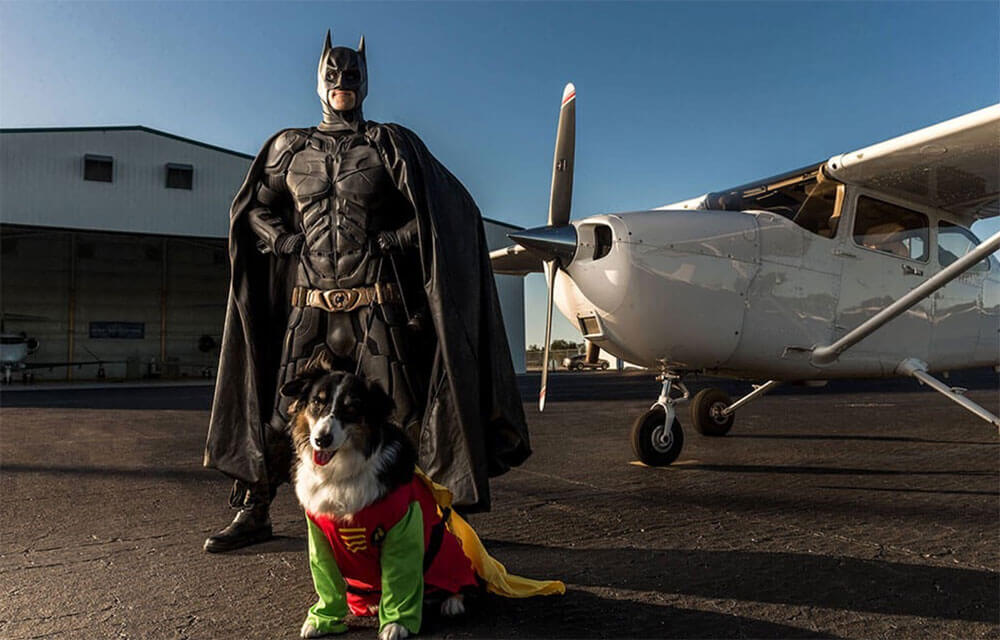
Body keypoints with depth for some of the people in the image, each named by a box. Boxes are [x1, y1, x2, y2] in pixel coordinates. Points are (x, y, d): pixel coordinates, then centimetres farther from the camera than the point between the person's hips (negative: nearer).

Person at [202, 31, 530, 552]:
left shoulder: (391, 144, 6)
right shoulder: (290, 147, 14)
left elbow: (450, 207, 0)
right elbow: (252, 208, 23)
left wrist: (390, 242, -8)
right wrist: (288, 242, 4)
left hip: (375, 308, -2)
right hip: (308, 310, 3)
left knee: (401, 418, -5)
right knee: (281, 417, 5)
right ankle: (253, 514, 23)